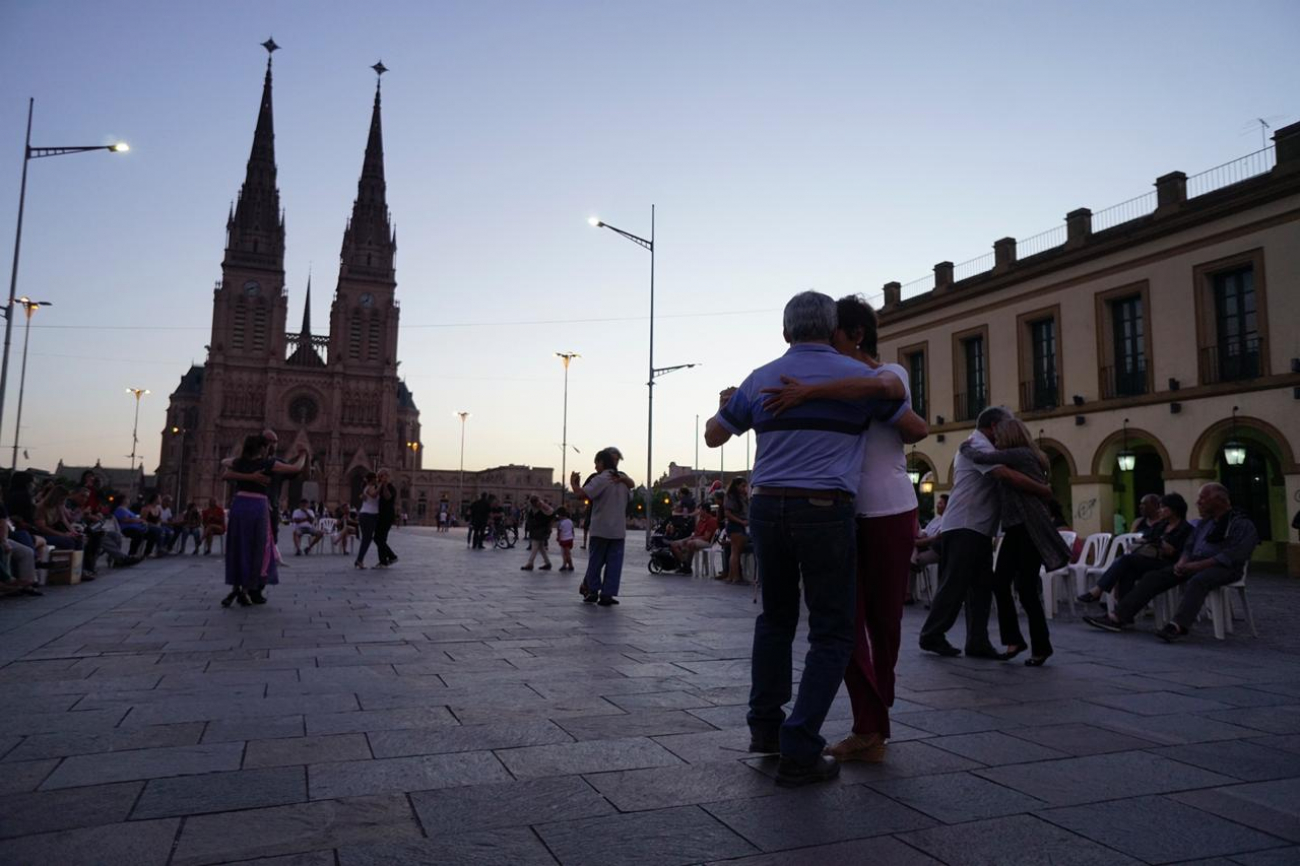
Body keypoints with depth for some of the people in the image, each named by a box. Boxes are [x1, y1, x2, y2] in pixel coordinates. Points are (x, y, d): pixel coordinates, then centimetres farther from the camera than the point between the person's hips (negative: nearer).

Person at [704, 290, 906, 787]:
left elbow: (713, 436, 19)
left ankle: (764, 724, 28)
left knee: (776, 617, 23)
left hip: (767, 507, 4)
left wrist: (724, 404, 40)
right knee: (831, 633, 6)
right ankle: (798, 752, 2)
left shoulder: (760, 380, 8)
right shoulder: (859, 377, 1)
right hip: (826, 511, -4)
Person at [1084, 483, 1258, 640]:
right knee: (1153, 576, -12)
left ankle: (1177, 626, -61)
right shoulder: (1204, 523, 22)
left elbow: (1233, 555, -16)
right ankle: (1118, 617, -22)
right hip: (1195, 565, 7)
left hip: (1224, 568, -7)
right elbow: (1189, 547, 20)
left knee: (1197, 581, -40)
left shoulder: (1242, 523, -3)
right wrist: (1182, 562, -5)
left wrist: (1196, 565, -23)